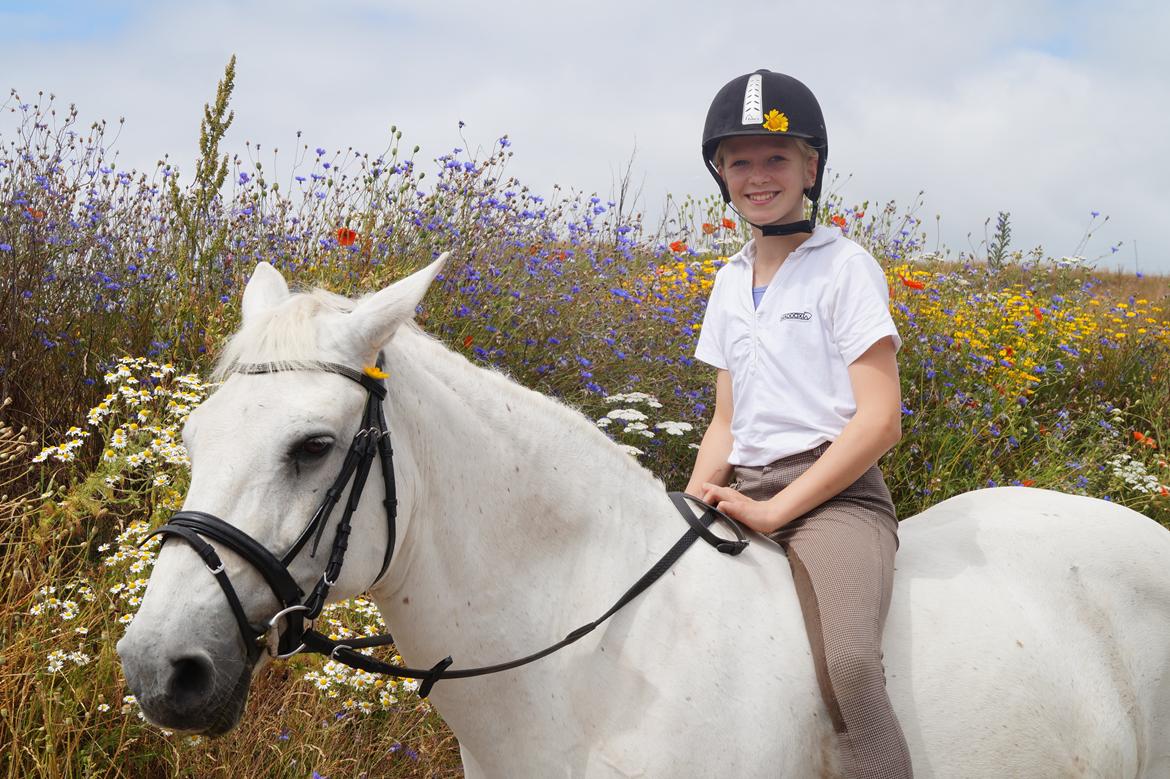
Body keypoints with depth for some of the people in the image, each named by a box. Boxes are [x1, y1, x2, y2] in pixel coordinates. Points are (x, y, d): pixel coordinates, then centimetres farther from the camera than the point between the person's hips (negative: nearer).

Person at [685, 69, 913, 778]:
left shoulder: (844, 267, -1)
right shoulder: (731, 282, 17)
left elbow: (880, 419, -10)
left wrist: (777, 510, -15)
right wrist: (696, 499, -1)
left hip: (833, 493, -6)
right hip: (746, 495, 7)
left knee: (847, 666, -33)